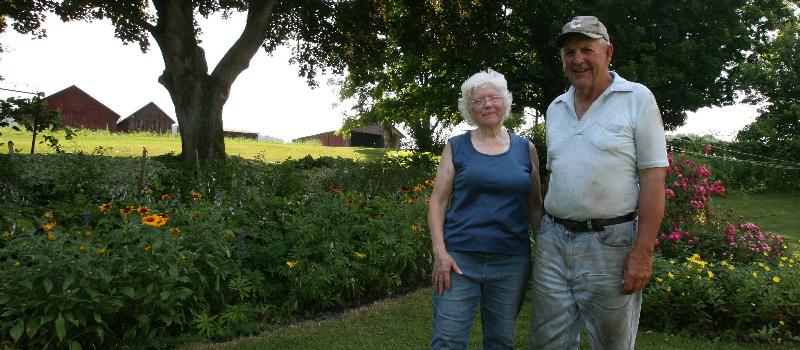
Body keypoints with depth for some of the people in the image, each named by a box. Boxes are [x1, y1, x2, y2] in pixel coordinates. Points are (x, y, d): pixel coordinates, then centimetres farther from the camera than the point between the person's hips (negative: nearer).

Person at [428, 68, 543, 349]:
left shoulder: (526, 149, 8)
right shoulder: (456, 147, 3)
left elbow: (535, 206, 12)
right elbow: (438, 202, 1)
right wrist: (440, 252, -9)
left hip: (512, 262, 2)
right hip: (459, 259, -2)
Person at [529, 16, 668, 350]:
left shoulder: (637, 98, -4)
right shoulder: (556, 108, 12)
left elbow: (653, 178, -9)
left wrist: (643, 251, -14)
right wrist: (544, 235, 14)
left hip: (610, 244, -5)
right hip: (553, 241, 5)